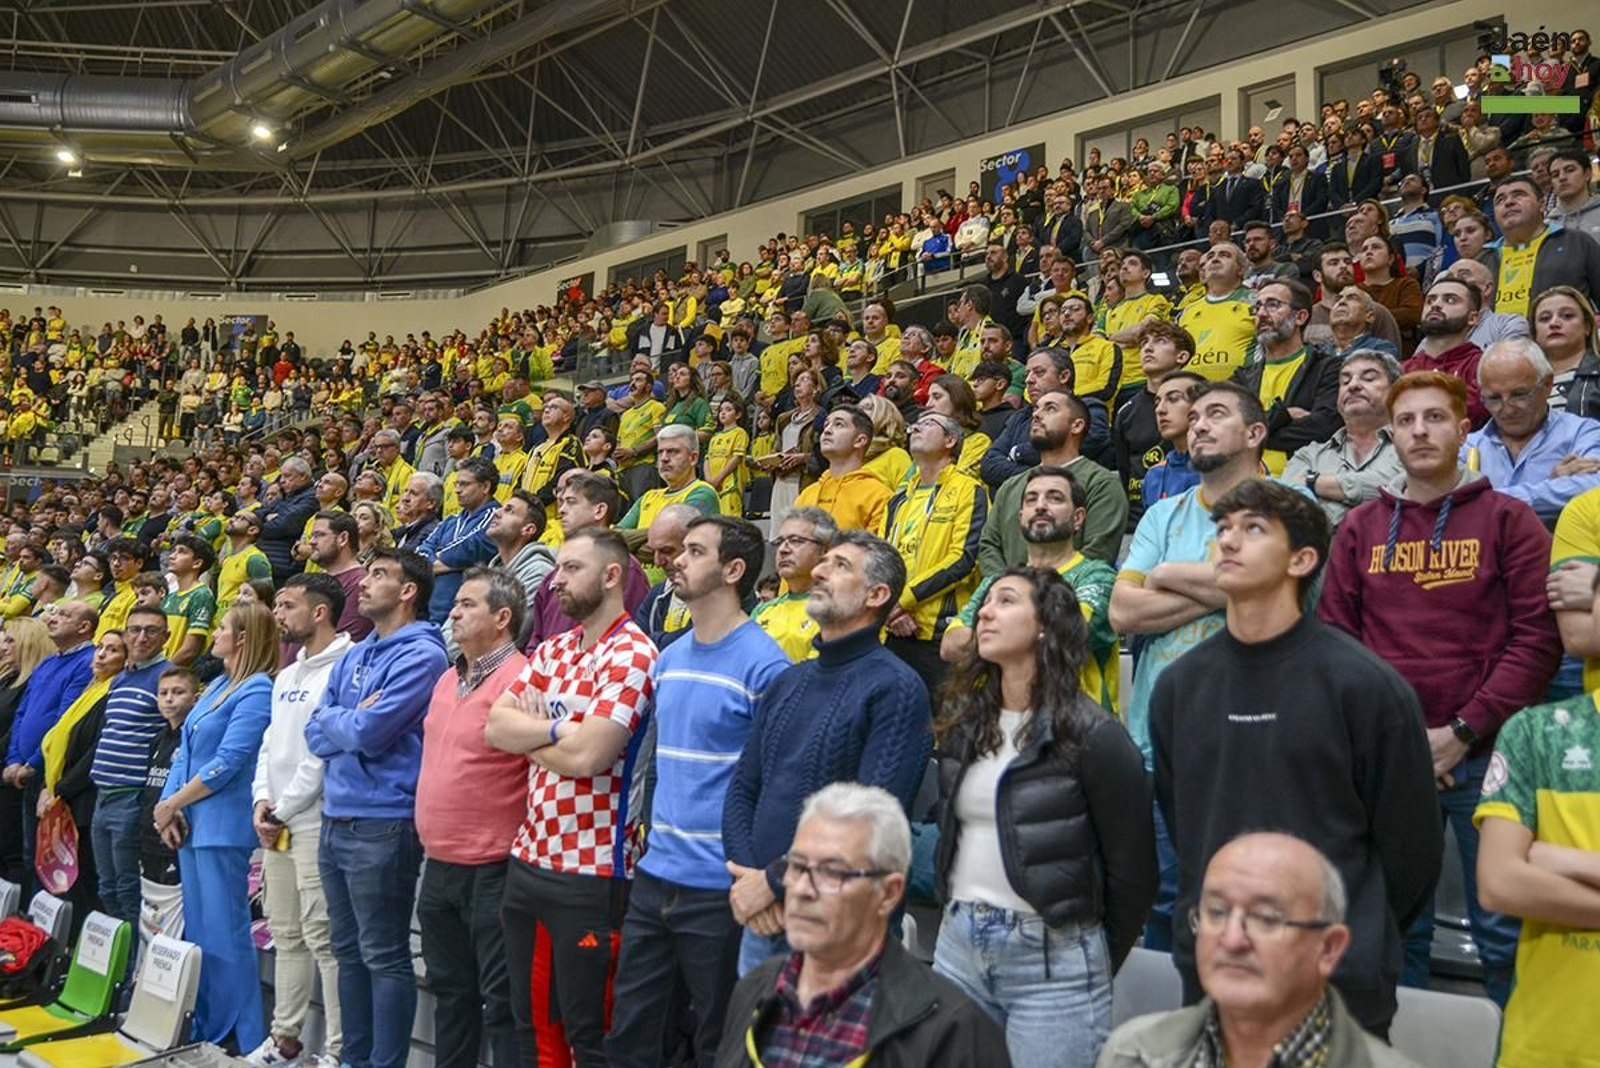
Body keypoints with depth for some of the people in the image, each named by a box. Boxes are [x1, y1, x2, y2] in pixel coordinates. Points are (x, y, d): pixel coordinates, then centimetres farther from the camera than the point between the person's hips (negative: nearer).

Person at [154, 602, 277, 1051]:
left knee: (224, 935, -6)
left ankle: (244, 1040, 2)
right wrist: (169, 805, -1)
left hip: (224, 826, -9)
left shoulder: (256, 691, -13)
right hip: (191, 824, 9)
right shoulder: (216, 686, 16)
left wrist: (172, 804, -10)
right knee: (197, 931, 14)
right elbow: (186, 751, 13)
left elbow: (226, 764, -17)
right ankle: (205, 1032, 23)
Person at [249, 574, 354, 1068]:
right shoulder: (287, 676, 18)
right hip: (275, 821, 9)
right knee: (285, 933, 15)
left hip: (315, 820, -9)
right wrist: (262, 800, 3)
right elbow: (271, 743, 19)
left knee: (323, 936, -7)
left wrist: (284, 809, -11)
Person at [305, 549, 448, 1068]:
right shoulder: (352, 657, 15)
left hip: (382, 824, -9)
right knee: (349, 952, 16)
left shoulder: (420, 655, -12)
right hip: (335, 819, 9)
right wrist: (350, 723, -9)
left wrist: (332, 719, -1)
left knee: (384, 958, -1)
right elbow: (315, 735, 9)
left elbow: (367, 733, -19)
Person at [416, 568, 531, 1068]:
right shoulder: (448, 679, 11)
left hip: (491, 871, -9)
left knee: (502, 999, 1)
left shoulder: (520, 679, -16)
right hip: (439, 866, 9)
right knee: (450, 989, 20)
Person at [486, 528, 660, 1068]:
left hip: (592, 871, -8)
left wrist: (528, 735, -6)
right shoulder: (550, 651, 11)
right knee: (532, 1020, 17)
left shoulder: (632, 656, -14)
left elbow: (586, 756, -23)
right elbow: (496, 726, 2)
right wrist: (557, 728, -13)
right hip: (528, 858, 8)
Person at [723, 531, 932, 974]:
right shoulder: (788, 682, 13)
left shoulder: (896, 688, -10)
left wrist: (774, 883, -14)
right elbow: (742, 789, 12)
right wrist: (745, 879, -6)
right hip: (759, 917, 7)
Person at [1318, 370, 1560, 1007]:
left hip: (1485, 756, -2)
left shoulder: (1508, 520, 2)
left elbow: (1538, 638, -5)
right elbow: (1333, 637, 5)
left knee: (1502, 930, 7)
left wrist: (1462, 732, -12)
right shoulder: (1360, 529, 9)